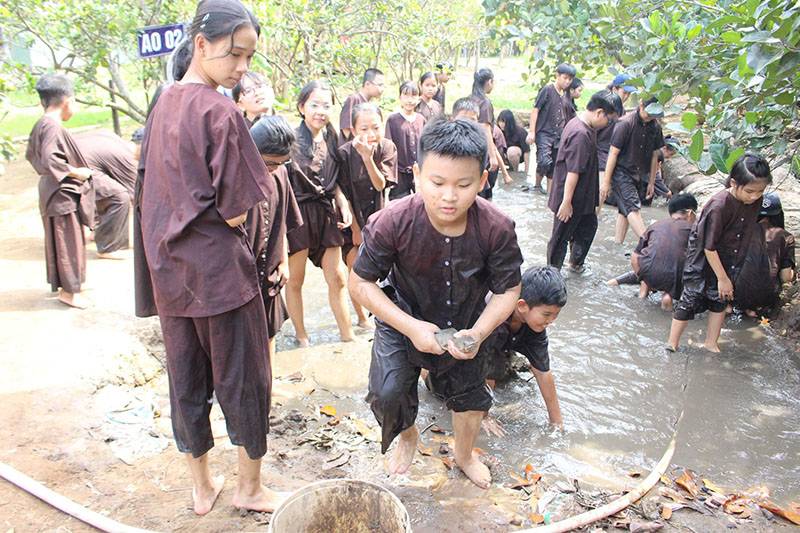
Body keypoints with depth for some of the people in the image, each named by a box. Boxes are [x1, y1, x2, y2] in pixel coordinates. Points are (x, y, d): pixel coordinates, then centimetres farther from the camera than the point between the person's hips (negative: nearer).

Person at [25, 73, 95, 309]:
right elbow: (49, 159, -30)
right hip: (63, 194, -10)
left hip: (55, 192, 10)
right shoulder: (53, 126, -20)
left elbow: (31, 154, 20)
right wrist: (74, 172, -20)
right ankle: (69, 290, 9)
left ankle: (61, 282, 33)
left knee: (60, 241, 20)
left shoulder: (41, 124, 9)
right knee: (68, 241, 0)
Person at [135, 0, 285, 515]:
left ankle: (202, 487, 33)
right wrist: (231, 214, 3)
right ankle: (250, 488, 26)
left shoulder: (163, 105, 7)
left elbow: (152, 192, 13)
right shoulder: (220, 112, -16)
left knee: (187, 380, 16)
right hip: (219, 267, -7)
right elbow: (235, 212, -16)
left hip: (170, 266, 7)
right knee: (244, 378, 9)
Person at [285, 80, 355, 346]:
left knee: (337, 277, 8)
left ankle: (348, 338, 21)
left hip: (326, 212, 5)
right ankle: (301, 337, 26)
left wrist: (343, 205, 3)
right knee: (295, 279, 8)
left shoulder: (331, 137, 6)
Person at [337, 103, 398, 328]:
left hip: (376, 216, 3)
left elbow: (380, 185, -16)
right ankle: (362, 317, 16)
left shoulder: (387, 147, -10)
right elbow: (345, 195, -14)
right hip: (351, 217, -3)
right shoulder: (345, 153, -19)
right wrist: (355, 229, -10)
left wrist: (368, 157, -31)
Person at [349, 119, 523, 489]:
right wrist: (411, 328, -29)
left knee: (471, 393, 15)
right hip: (404, 320, -2)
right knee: (388, 393, -16)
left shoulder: (496, 229, -30)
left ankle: (465, 455, 50)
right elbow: (360, 282, -21)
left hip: (466, 323, 2)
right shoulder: (392, 223, -34)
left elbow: (508, 290, -15)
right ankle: (407, 435, 24)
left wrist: (477, 333, -31)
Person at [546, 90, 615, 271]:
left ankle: (576, 263, 39)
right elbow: (573, 172, -28)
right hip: (572, 199, -10)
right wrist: (566, 202, -25)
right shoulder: (581, 135, -27)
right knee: (561, 236, 5)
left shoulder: (578, 123, 6)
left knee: (588, 226, 23)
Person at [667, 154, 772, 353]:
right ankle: (672, 345, 15)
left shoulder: (755, 201, -12)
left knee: (720, 300, 16)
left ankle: (711, 344, 32)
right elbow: (709, 247, -25)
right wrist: (722, 278, -18)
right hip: (703, 262, -6)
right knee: (690, 301, 1)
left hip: (729, 263, 7)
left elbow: (749, 229, 8)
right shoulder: (719, 206, -31)